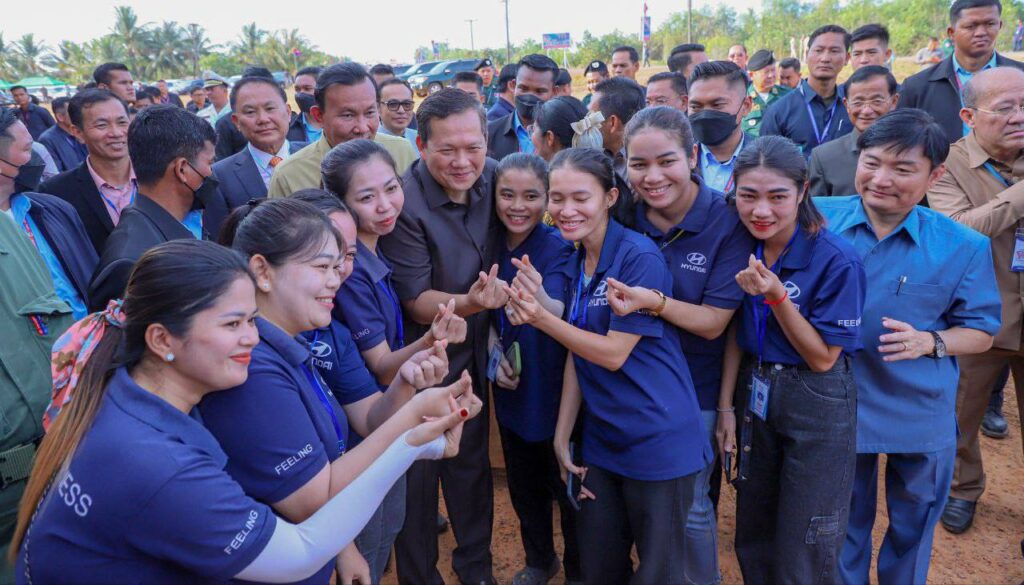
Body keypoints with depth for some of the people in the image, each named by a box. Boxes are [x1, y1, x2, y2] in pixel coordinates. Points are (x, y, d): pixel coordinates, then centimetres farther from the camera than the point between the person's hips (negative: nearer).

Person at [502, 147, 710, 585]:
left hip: (657, 441, -7)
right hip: (600, 439, 7)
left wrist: (541, 318, -25)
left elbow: (613, 354, -17)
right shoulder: (575, 264, 7)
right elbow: (577, 356, 8)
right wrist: (562, 436, 6)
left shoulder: (639, 257, -17)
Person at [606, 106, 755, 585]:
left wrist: (654, 301, -34)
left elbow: (713, 322, -19)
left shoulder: (727, 222, -18)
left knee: (690, 504, 12)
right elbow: (601, 304, 3)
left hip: (696, 387, -3)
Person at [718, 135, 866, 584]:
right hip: (754, 395, 5)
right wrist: (726, 406, 4)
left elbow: (822, 358, -17)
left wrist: (776, 296, -29)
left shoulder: (837, 260, -21)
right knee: (753, 541, 19)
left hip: (817, 408, -5)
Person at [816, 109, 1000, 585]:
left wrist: (929, 342, -20)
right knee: (842, 526, 21)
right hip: (836, 408, 0)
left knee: (912, 528, 23)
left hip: (922, 417, 0)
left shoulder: (963, 247, -9)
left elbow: (981, 330, -2)